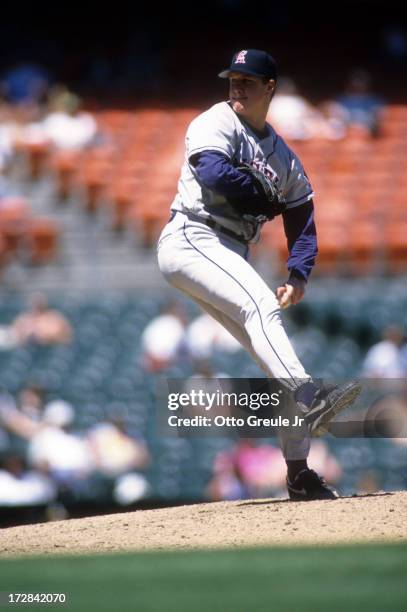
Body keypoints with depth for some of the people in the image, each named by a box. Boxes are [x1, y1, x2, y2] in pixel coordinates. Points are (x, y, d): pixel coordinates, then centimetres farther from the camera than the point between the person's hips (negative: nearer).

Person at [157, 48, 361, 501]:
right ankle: (307, 397, -49)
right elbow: (215, 173, -22)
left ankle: (298, 472, 6)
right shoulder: (216, 124, -1)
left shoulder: (283, 157, 19)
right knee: (261, 304, -31)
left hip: (230, 258, 7)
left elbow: (302, 222, 15)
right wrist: (268, 202, -8)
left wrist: (298, 275, -3)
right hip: (191, 239, -7)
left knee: (277, 360, 3)